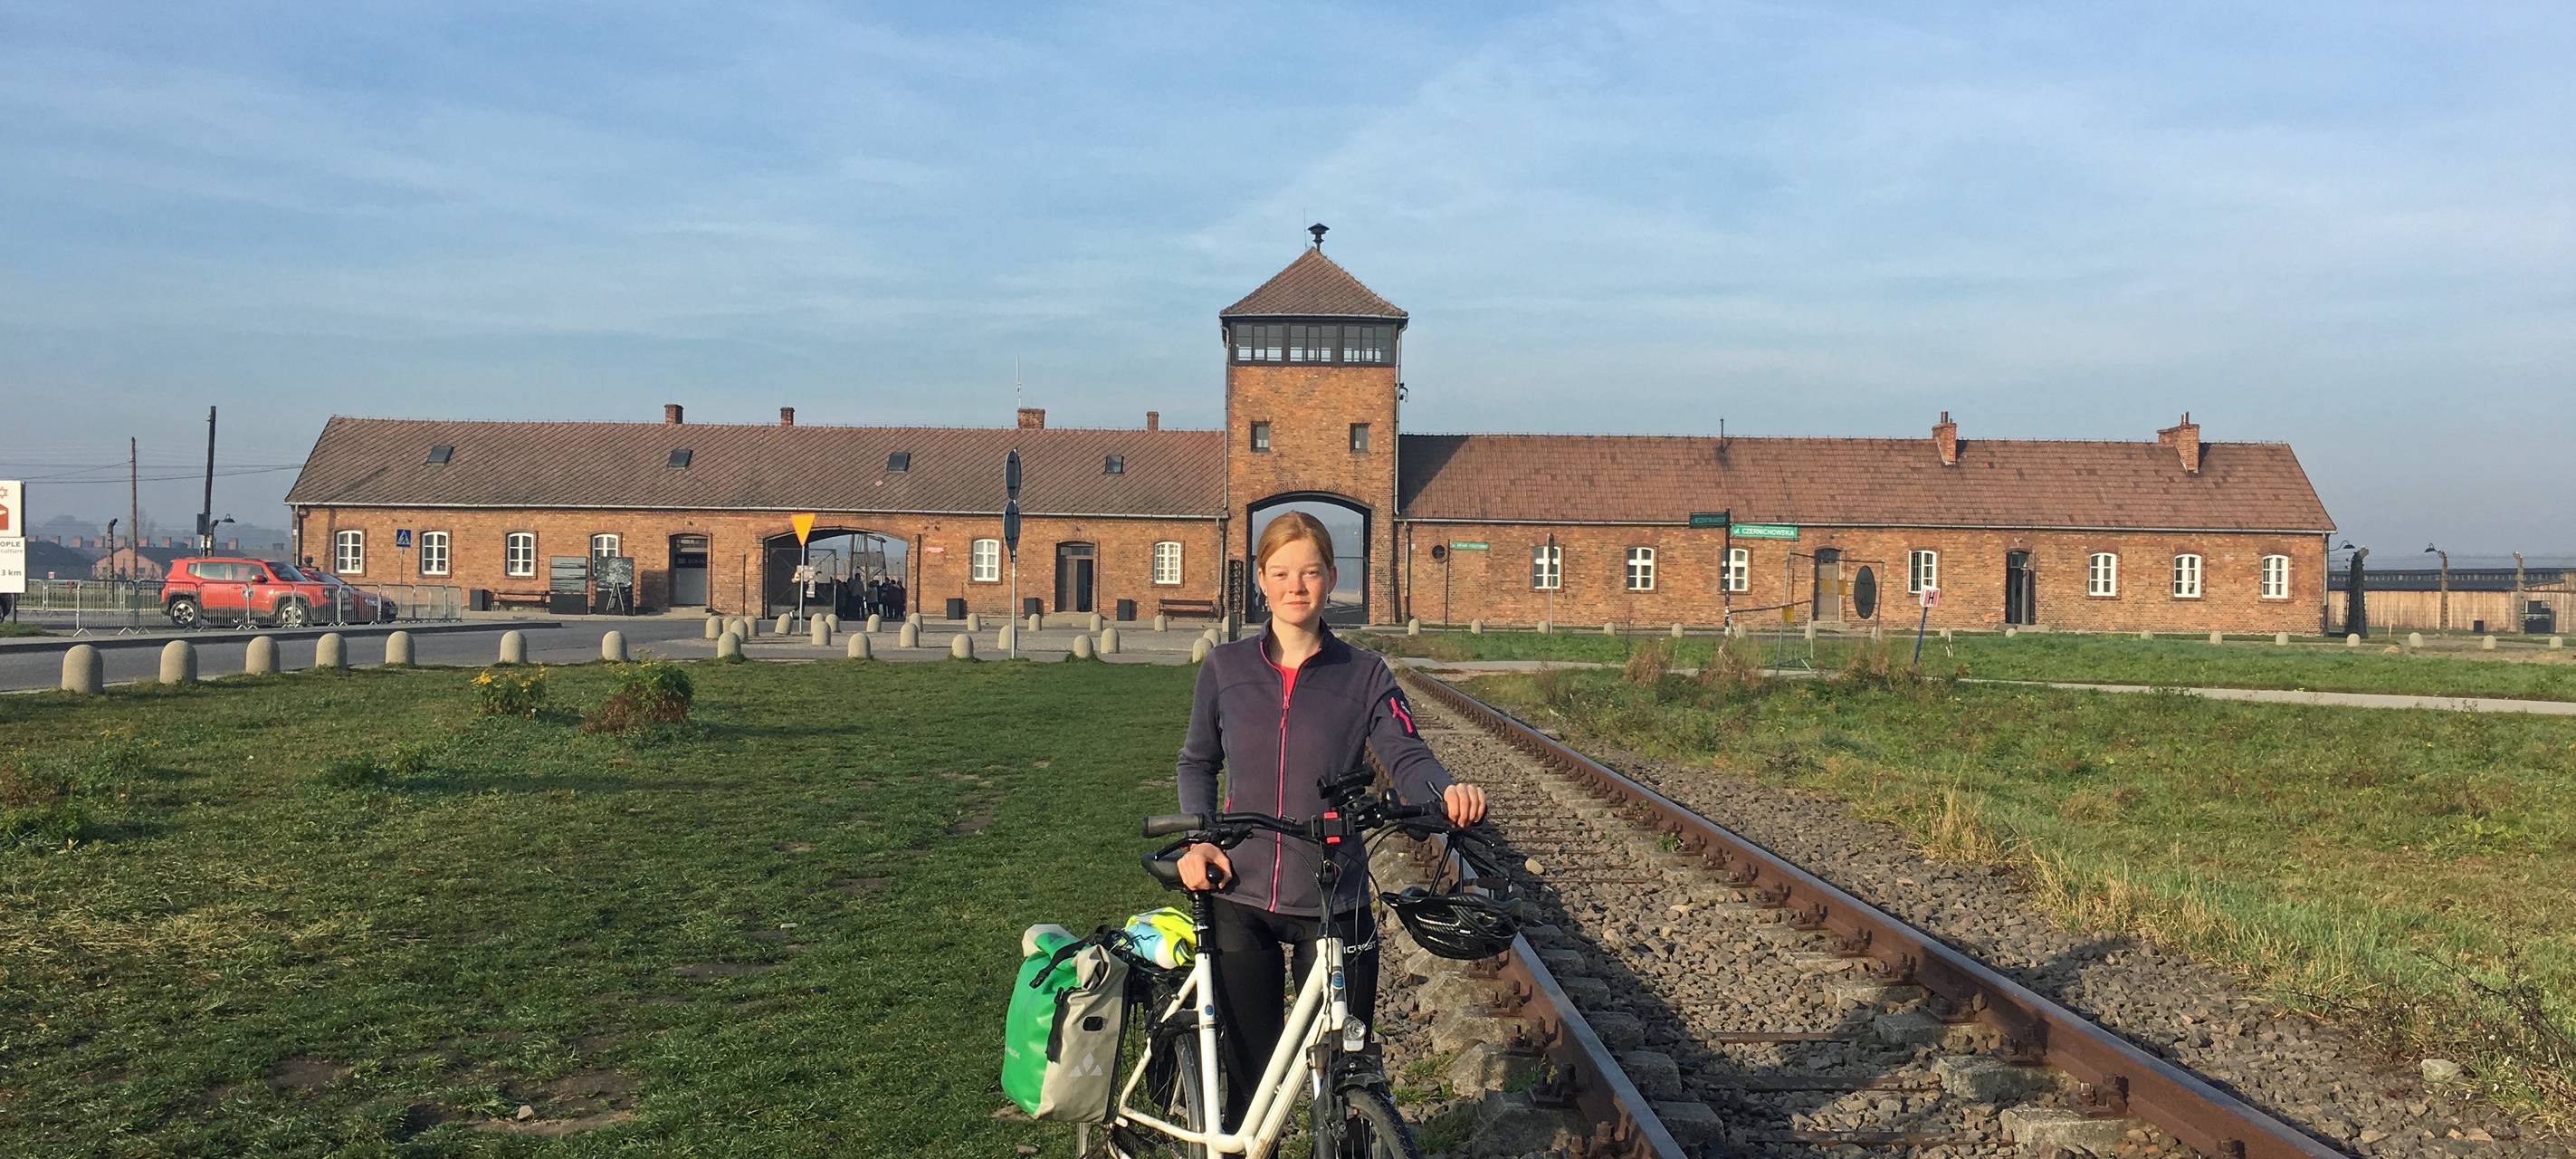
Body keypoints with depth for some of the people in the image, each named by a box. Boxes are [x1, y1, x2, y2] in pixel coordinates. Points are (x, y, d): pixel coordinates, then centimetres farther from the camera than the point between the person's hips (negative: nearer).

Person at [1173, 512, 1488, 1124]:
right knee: (1249, 1069, 10)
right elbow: (1198, 762, 12)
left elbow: (1408, 758, -12)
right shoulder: (1225, 667, 2)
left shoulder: (1365, 676, -2)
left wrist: (1449, 789, -34)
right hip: (1241, 899, 1)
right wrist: (1198, 839, -4)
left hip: (1333, 907, -1)